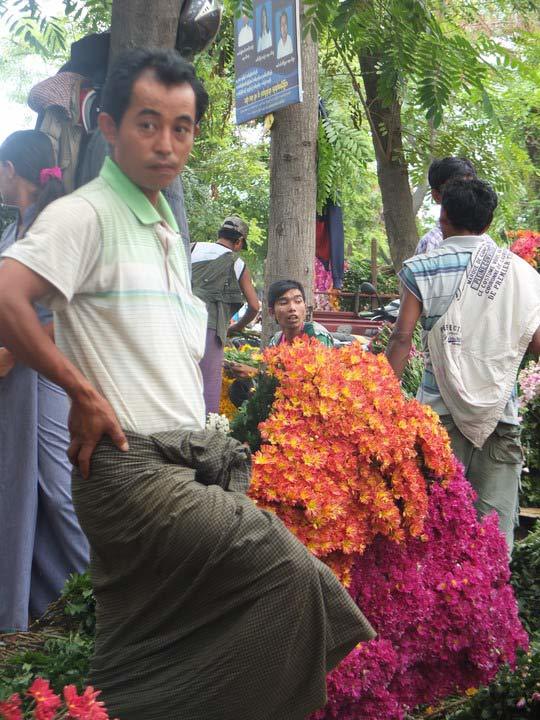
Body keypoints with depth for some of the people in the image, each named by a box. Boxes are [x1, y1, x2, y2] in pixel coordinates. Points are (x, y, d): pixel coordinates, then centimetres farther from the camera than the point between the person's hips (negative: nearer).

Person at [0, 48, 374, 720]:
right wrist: (84, 393, -17)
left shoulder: (169, 232, 21)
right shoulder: (86, 214, -7)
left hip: (188, 462, 9)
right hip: (133, 469, -9)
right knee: (292, 575, -18)